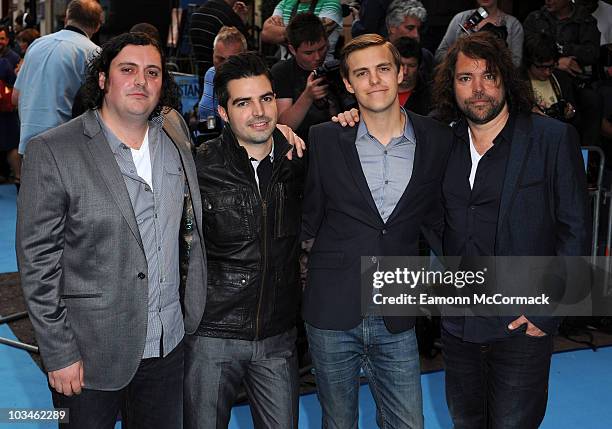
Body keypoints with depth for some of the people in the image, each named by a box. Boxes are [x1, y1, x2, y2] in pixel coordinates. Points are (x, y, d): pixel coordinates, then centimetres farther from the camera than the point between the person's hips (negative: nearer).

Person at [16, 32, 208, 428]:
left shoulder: (176, 130, 3)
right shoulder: (51, 152, -12)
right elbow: (38, 261, -11)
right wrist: (59, 353, -11)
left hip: (169, 343, 5)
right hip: (90, 352, -4)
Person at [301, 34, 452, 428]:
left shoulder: (438, 140, 0)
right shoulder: (324, 140, -3)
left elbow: (433, 213, 12)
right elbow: (308, 220, 5)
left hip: (396, 320, 1)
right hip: (332, 311, 0)